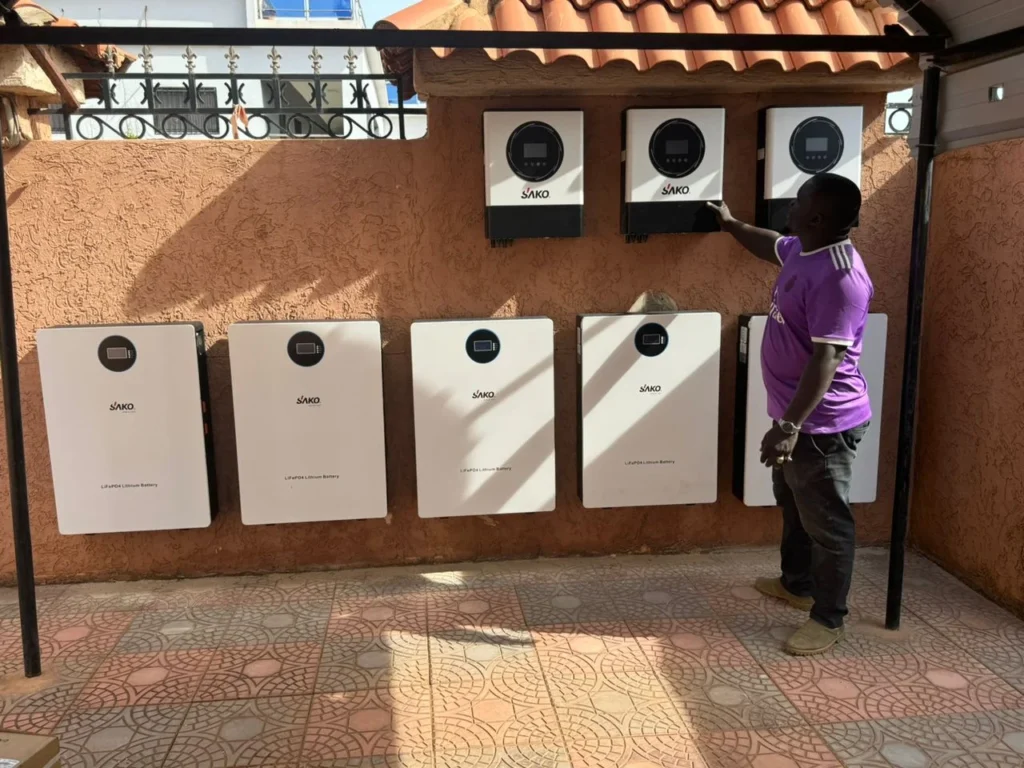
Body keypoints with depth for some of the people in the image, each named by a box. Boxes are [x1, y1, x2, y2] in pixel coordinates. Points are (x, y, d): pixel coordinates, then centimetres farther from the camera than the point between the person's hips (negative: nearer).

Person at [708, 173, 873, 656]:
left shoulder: (840, 277, -27)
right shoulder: (802, 251, 3)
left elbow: (826, 359, -30)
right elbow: (772, 245, 29)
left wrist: (791, 425, -32)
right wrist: (731, 224, 39)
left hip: (824, 423, -10)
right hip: (797, 416, 10)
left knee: (826, 523, 5)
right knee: (793, 507, 25)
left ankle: (828, 620, 20)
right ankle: (797, 584, 45)